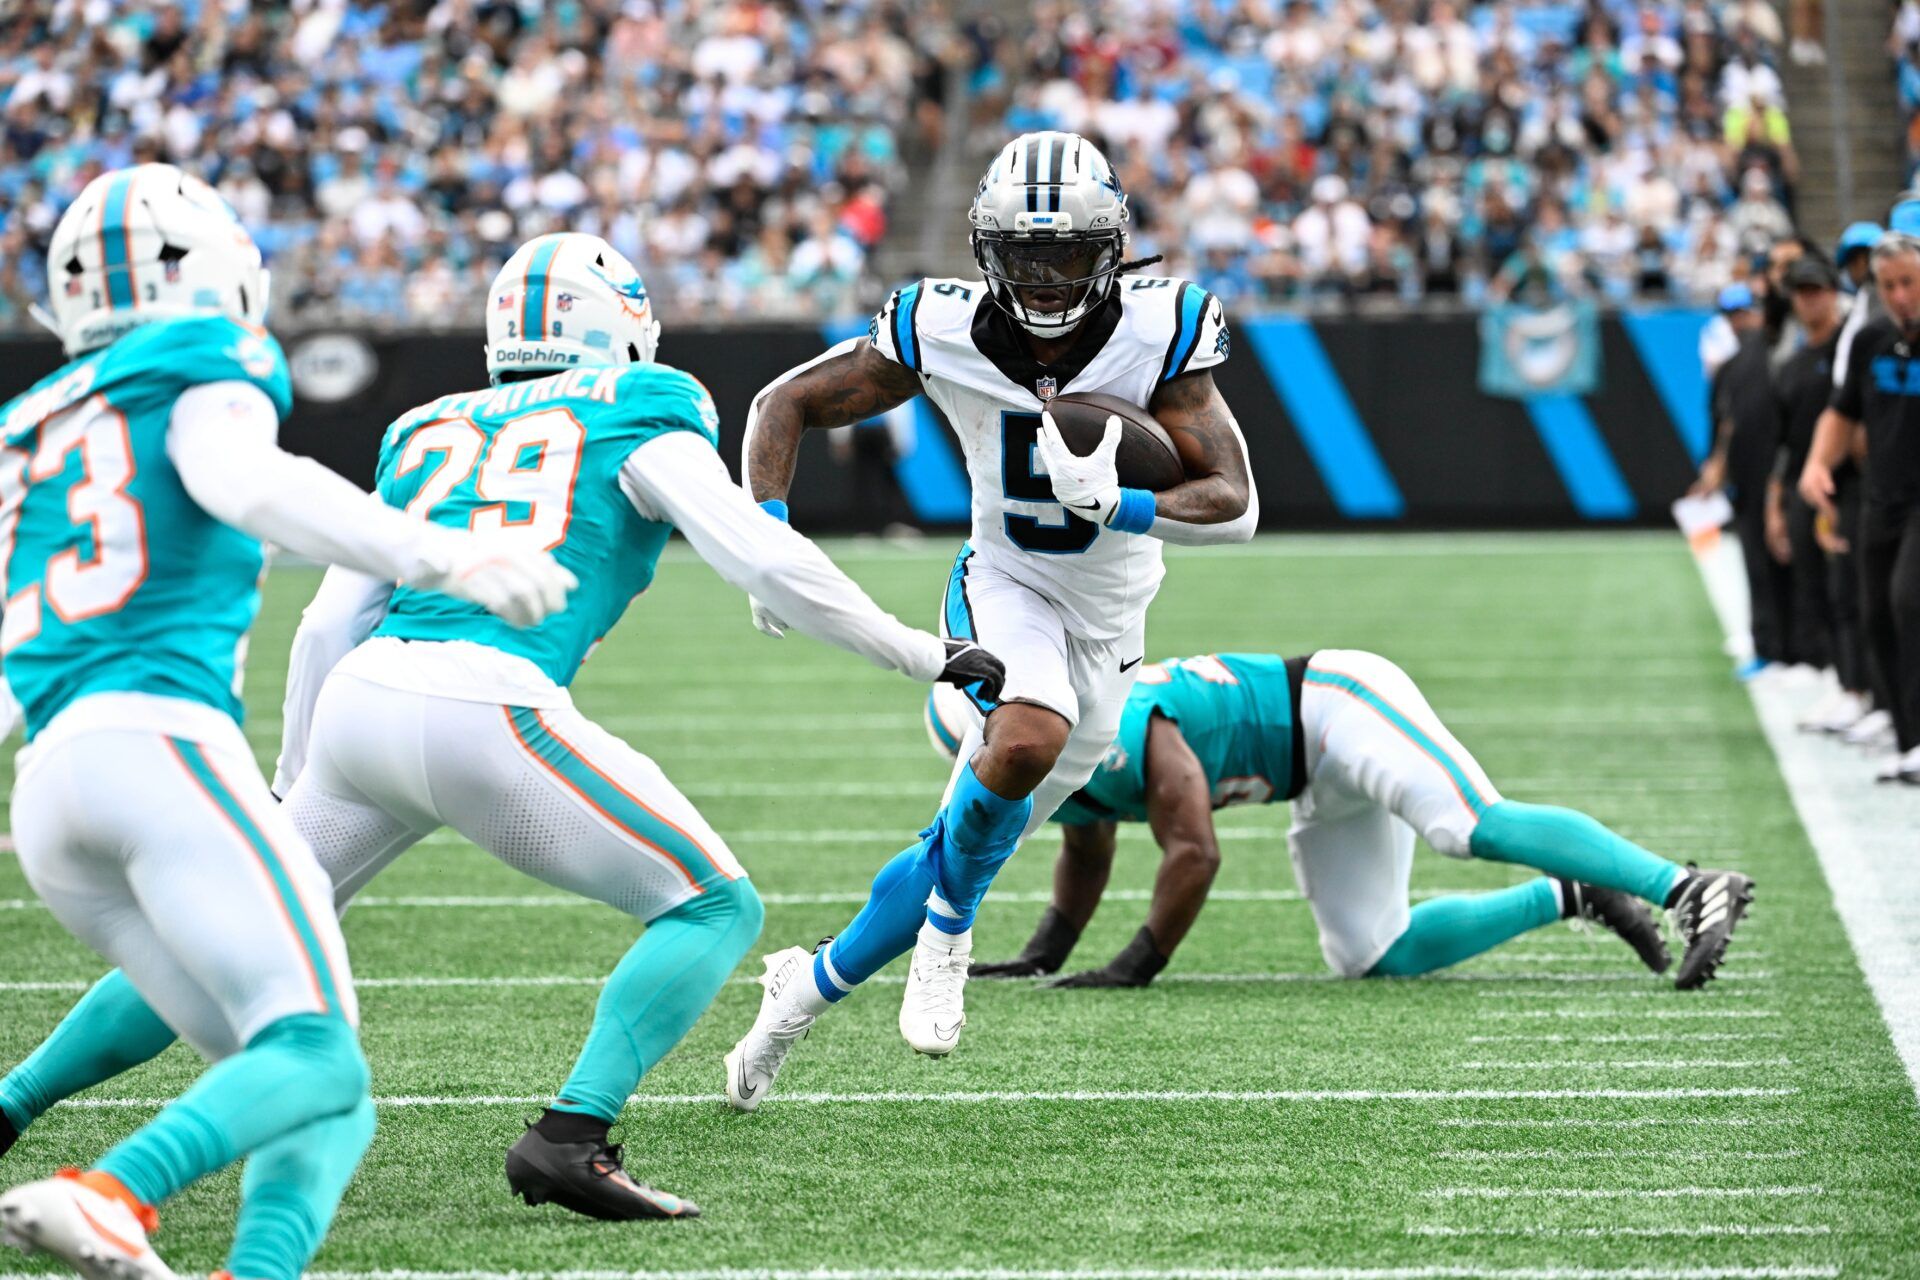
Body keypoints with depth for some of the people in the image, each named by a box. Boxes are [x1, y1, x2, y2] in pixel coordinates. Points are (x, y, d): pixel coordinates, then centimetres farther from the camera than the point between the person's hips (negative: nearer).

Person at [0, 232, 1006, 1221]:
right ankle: (569, 1138, -11)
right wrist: (928, 657, 10)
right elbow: (762, 560, 0)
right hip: (487, 707, -6)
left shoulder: (429, 433, 25)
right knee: (715, 909, 5)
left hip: (360, 698, 6)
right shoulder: (636, 418, 11)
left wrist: (291, 787, 33)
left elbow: (329, 625, 23)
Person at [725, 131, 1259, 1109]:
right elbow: (786, 405, -5)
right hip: (1005, 589, -2)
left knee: (972, 846, 6)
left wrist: (1119, 507, -39)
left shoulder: (1159, 333, -21)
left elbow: (1235, 505, -21)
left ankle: (810, 987, 30)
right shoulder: (948, 332, -18)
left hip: (1107, 624, 2)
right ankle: (949, 928, -8)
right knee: (1027, 741, -35)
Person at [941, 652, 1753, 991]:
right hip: (1324, 788, 9)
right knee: (1376, 956, 1)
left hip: (1337, 708, -9)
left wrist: (1137, 966, -19)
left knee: (1479, 828, -30)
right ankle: (1571, 899, 9)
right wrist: (1039, 960, 17)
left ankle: (1693, 890, -34)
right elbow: (1087, 859, 25)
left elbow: (1195, 852, -27)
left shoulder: (1119, 727, -27)